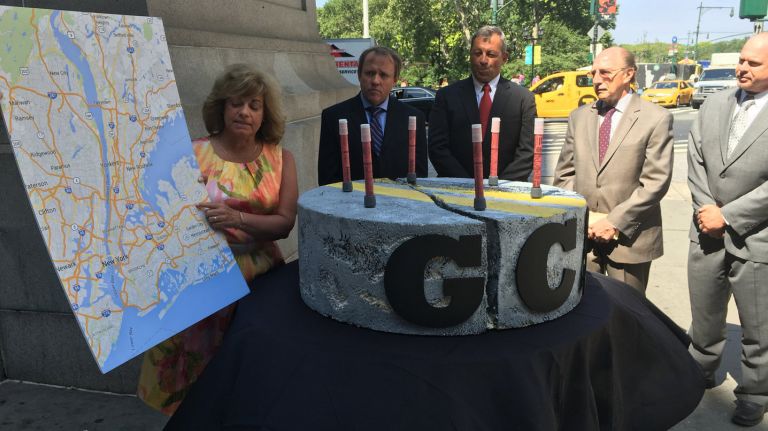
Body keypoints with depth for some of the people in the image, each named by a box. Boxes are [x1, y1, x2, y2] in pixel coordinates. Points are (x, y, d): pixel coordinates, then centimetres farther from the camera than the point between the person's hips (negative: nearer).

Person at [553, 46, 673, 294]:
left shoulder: (656, 119, -3)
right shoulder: (579, 117, 10)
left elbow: (656, 181, -9)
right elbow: (564, 174, 9)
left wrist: (614, 221, -14)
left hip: (629, 237, -3)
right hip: (581, 234, 3)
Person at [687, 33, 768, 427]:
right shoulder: (714, 104, 6)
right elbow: (695, 159, 5)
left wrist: (728, 215, -16)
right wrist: (706, 209, -7)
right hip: (707, 231, 5)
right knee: (704, 316, 20)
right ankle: (701, 371, 41)